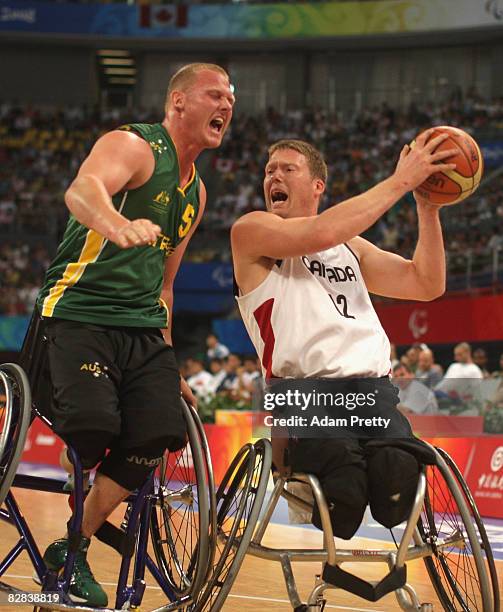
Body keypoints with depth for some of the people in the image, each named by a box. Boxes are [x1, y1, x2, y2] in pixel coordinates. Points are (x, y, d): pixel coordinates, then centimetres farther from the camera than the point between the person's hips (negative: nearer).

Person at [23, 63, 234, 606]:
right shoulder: (132, 145, -7)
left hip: (142, 329, 8)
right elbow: (82, 188, -31)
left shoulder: (195, 191, 18)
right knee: (93, 429, -26)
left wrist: (166, 360, 22)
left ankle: (73, 550, 8)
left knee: (157, 437, -10)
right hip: (78, 313, -7)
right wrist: (119, 225, -53)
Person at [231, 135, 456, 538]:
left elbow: (428, 285, 23)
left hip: (371, 383, 4)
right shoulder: (251, 231, 11)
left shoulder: (351, 247, 30)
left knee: (397, 467, -30)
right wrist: (401, 181, -3)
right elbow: (320, 234, -8)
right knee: (340, 457, -36)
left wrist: (428, 207, 12)